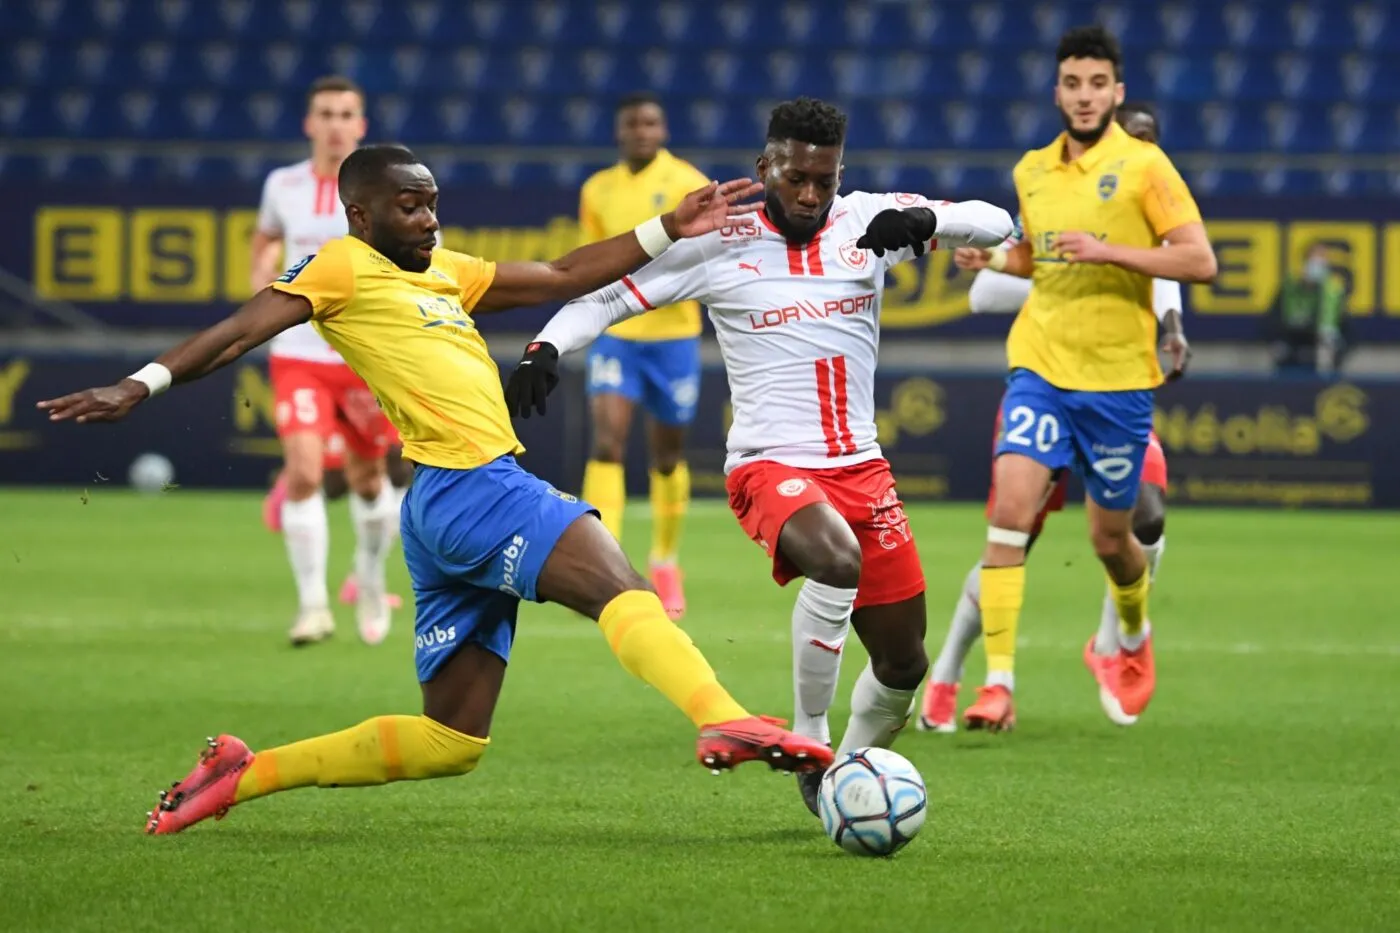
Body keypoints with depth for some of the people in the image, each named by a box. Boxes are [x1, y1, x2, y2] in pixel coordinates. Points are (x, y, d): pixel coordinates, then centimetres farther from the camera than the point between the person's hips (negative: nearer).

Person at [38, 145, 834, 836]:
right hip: (469, 486, -9)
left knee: (450, 742, 10)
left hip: (470, 498, 9)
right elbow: (242, 332, -8)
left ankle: (242, 773, 15)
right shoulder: (343, 268, 2)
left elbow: (565, 278, 28)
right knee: (623, 591, -25)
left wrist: (669, 230, 22)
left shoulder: (446, 274, 25)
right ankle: (727, 723, -48)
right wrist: (144, 384, -21)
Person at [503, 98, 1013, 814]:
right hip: (768, 466, -5)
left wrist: (926, 220, -20)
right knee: (836, 561, -37)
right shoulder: (719, 243, -4)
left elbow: (995, 223, 0)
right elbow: (606, 293, -2)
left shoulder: (868, 220, 3)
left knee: (903, 662, 7)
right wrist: (545, 348, -20)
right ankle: (809, 743, -19)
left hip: (861, 467, 5)